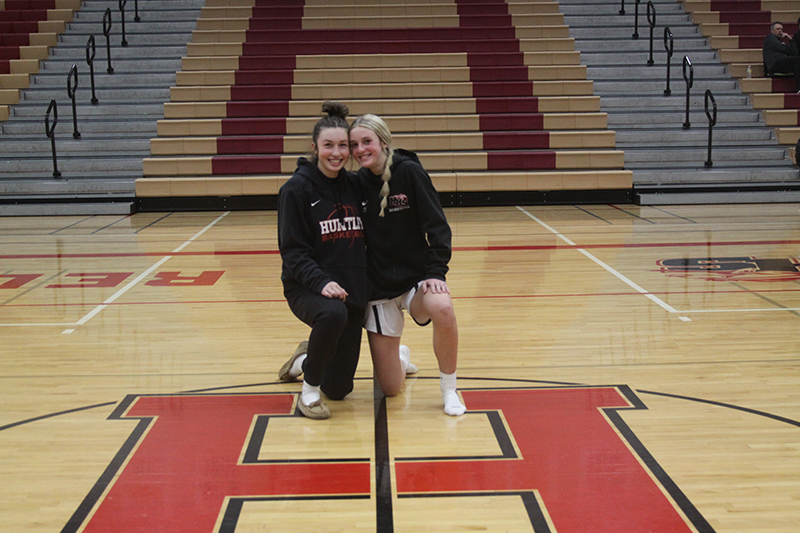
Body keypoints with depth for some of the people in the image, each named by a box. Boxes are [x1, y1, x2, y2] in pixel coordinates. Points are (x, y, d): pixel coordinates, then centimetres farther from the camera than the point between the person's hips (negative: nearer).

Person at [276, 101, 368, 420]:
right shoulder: (297, 189, -10)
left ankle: (305, 360, 42)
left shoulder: (355, 186, 5)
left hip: (351, 290, 5)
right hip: (306, 288, -5)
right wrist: (321, 282, -26)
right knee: (333, 313, -40)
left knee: (338, 388, 6)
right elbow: (292, 251, -14)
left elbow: (366, 240, 15)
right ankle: (309, 390, -16)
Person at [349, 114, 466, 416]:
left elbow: (437, 226, -10)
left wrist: (436, 272, -19)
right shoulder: (357, 183, -1)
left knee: (442, 308, -39)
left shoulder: (409, 172, -9)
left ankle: (449, 388, -14)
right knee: (390, 389, 0)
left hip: (417, 278, -2)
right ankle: (399, 358, 40)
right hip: (378, 287, 2)